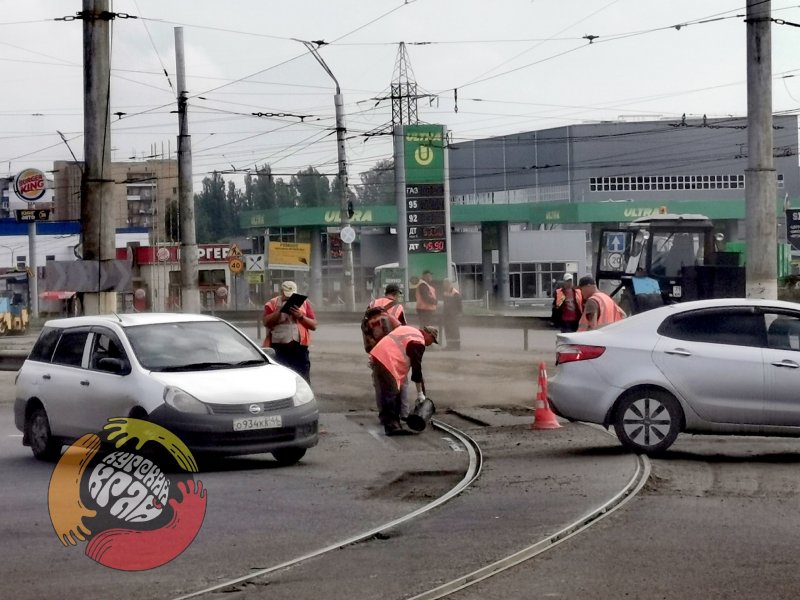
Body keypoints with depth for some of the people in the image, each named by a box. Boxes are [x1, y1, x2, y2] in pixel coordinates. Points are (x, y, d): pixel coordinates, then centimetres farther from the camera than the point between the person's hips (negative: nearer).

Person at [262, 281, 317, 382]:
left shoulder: (304, 303, 12)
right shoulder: (272, 304, 7)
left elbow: (314, 325, 8)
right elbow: (266, 322, -6)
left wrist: (301, 316, -8)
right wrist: (280, 310, -12)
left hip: (299, 348, 2)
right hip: (278, 349, -2)